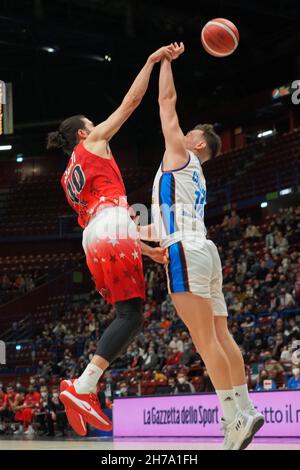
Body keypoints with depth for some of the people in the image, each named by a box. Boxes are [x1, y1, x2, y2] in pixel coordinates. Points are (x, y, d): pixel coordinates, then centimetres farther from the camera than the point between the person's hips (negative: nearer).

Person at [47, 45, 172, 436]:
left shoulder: (68, 176, 30)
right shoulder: (93, 141, 11)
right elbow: (131, 102, 6)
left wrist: (146, 248, 29)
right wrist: (152, 61, 15)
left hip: (93, 239, 9)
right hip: (112, 231, -9)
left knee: (127, 316, 7)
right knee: (131, 316, -13)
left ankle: (83, 388, -6)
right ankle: (82, 388, -24)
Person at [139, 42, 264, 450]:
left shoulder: (180, 155, 4)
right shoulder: (194, 175, 28)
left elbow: (167, 101, 6)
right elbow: (169, 223, 33)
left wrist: (166, 60, 16)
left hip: (186, 252, -10)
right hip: (203, 249, 10)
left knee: (205, 341, -13)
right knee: (220, 337, 7)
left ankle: (234, 417, -16)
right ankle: (245, 412, 6)